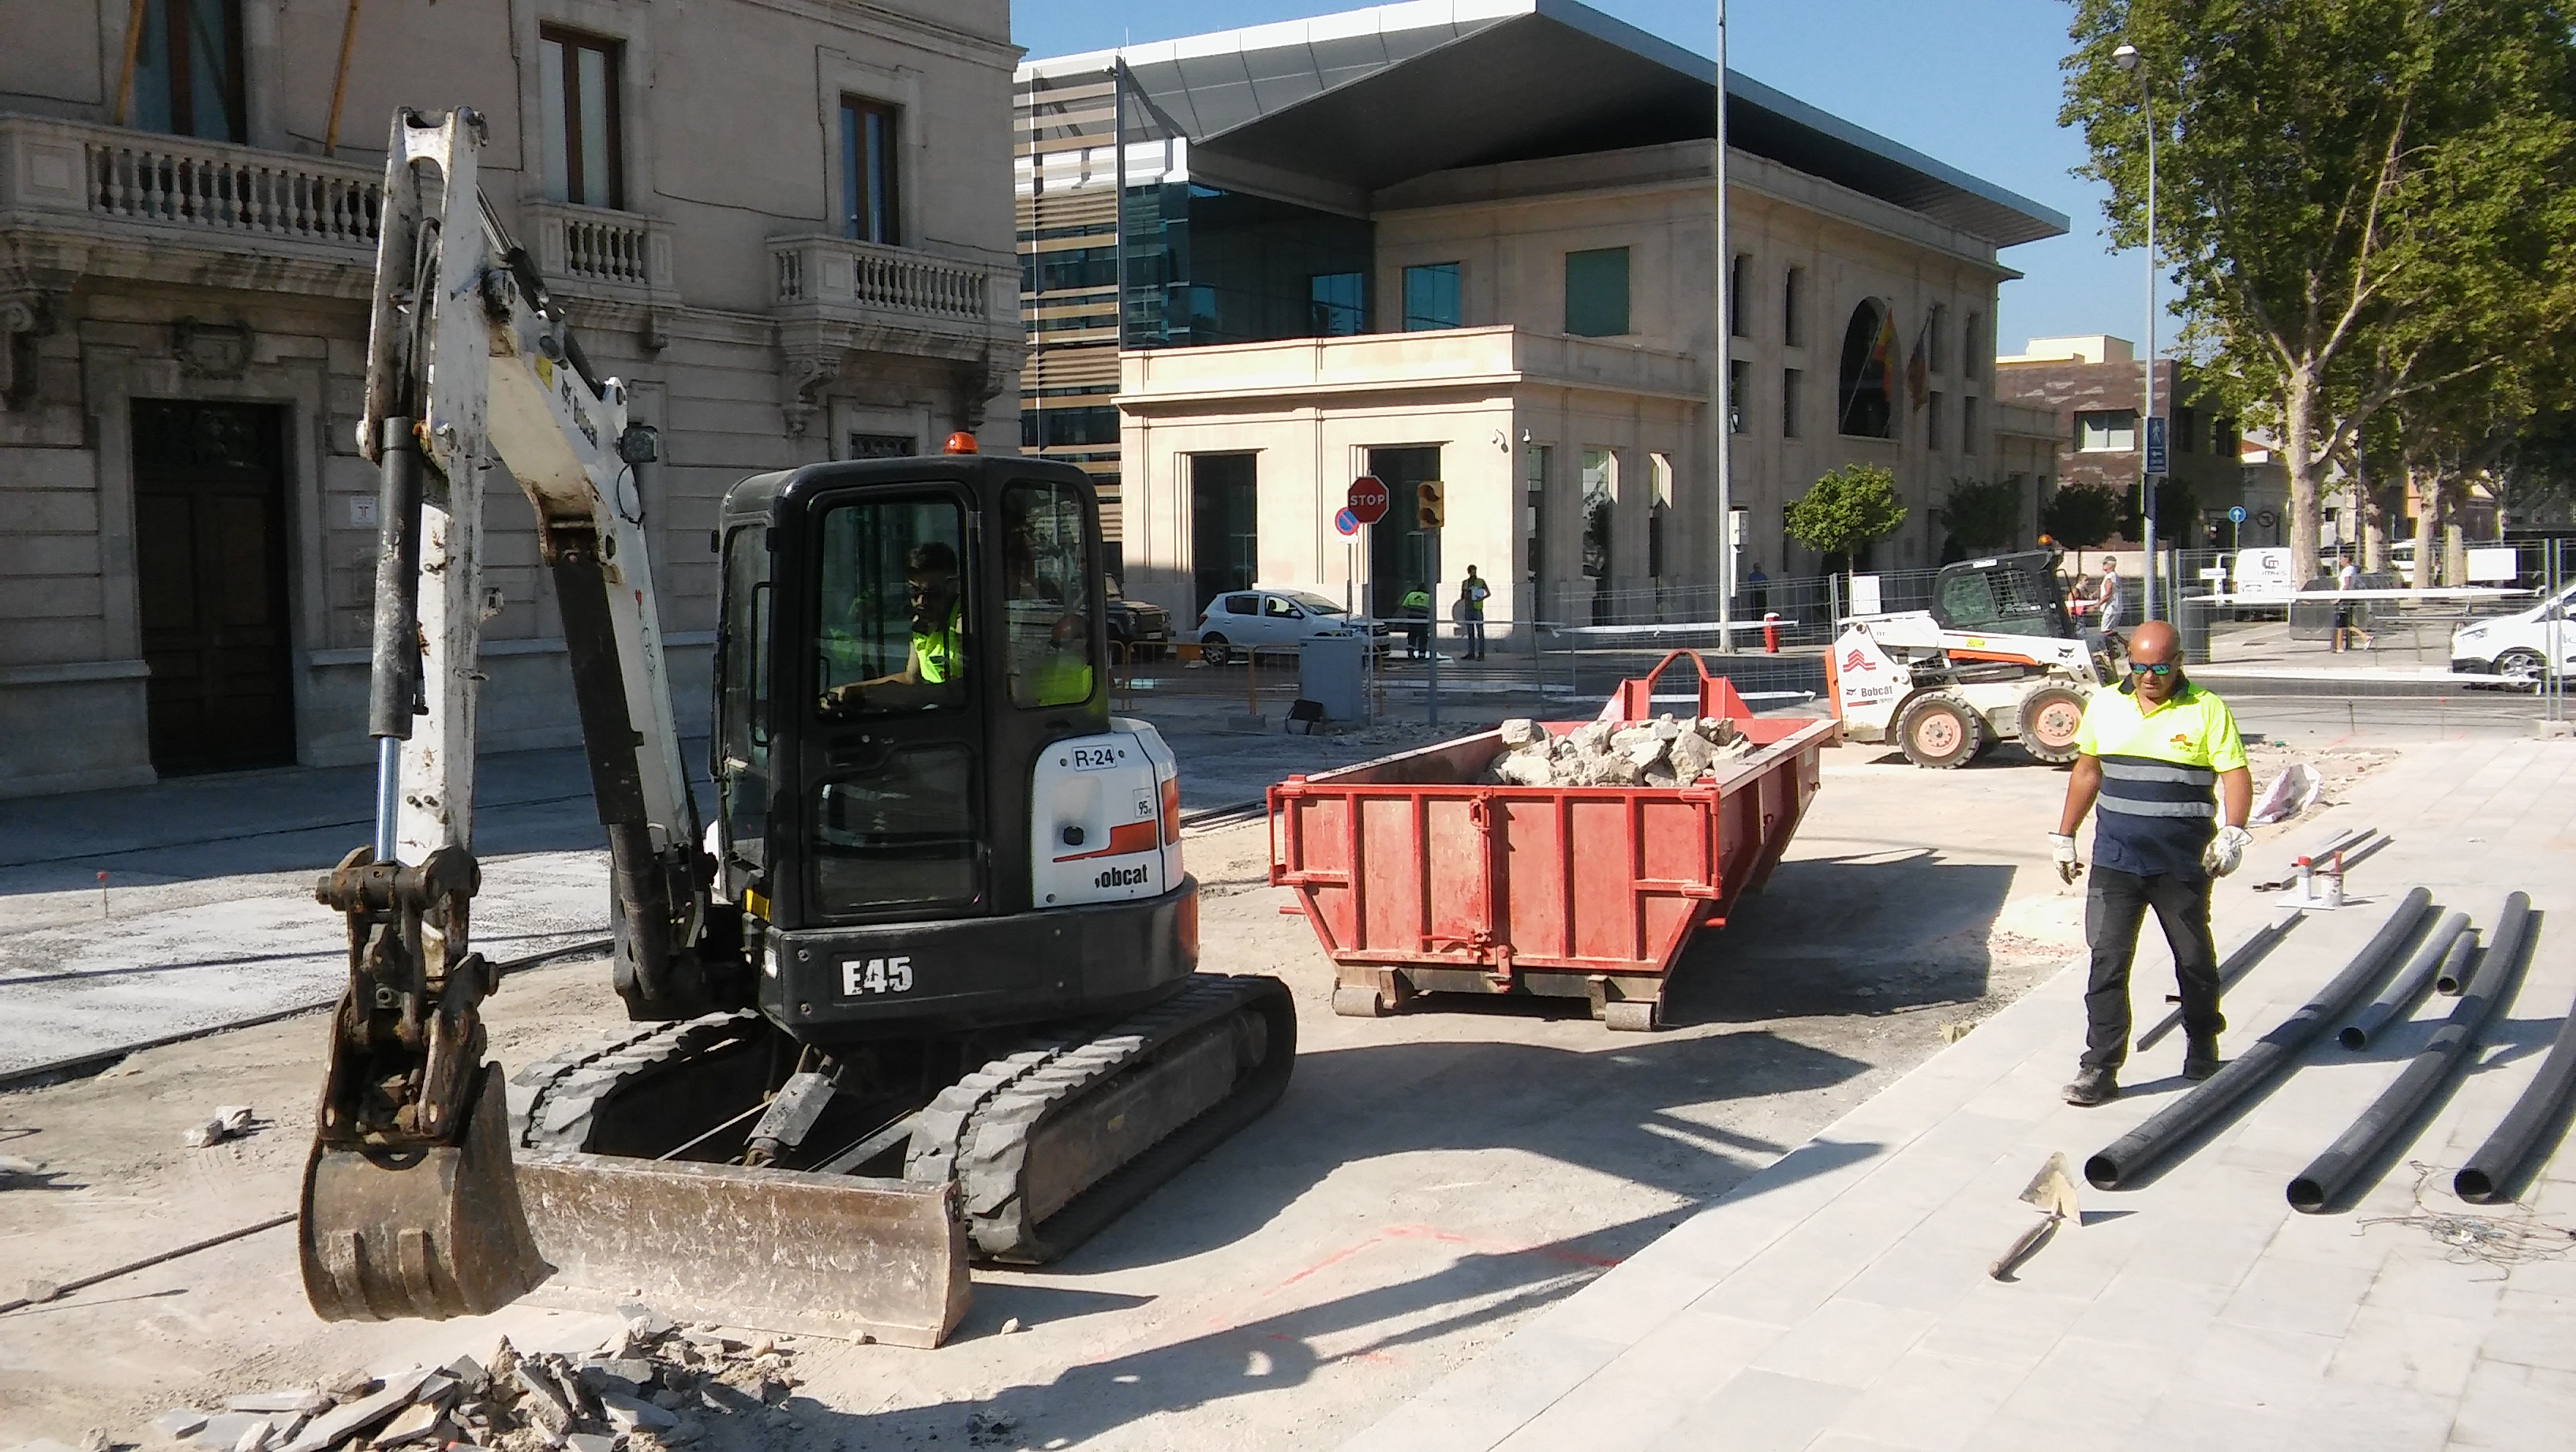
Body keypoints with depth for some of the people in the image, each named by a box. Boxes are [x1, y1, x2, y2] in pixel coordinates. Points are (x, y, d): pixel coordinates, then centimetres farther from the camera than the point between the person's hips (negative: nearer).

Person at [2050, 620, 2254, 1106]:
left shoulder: (2207, 710, -3)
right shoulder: (2105, 705, 8)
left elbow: (2235, 774, -6)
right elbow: (2087, 772, 17)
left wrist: (2232, 831, -21)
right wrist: (2064, 835, 16)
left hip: (2183, 864, -2)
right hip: (2114, 860, 2)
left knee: (2193, 957, 15)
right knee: (2107, 961, -5)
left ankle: (2202, 1046, 36)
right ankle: (2100, 1067, -3)